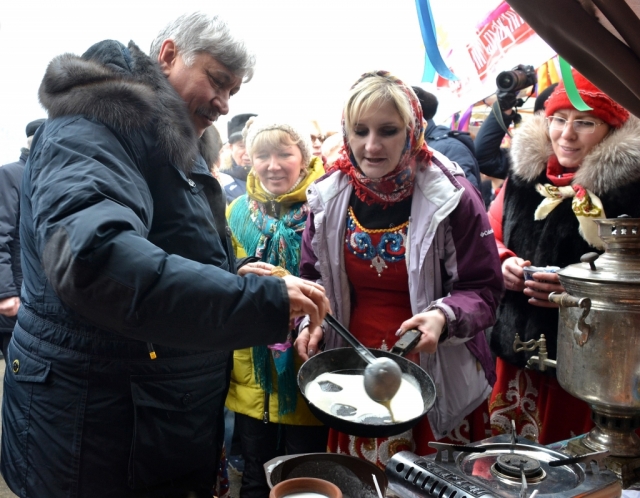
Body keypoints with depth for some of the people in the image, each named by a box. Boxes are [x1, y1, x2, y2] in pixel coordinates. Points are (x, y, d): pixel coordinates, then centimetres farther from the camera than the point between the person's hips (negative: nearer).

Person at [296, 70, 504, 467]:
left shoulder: (451, 195, -12)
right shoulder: (329, 197, -1)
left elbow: (483, 289, -8)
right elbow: (314, 277, 12)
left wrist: (444, 317, -26)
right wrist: (311, 320, -6)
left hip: (439, 378, -3)